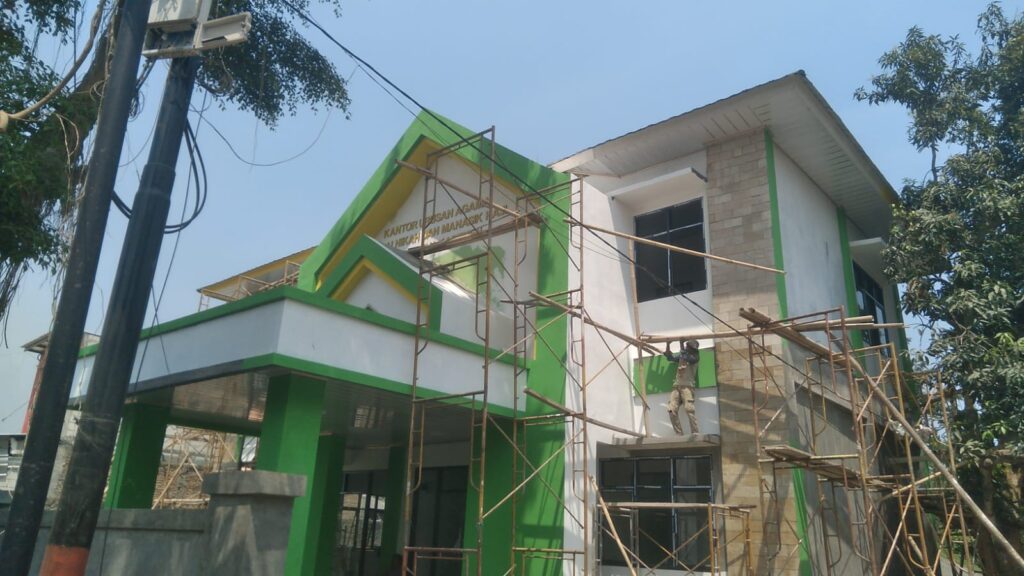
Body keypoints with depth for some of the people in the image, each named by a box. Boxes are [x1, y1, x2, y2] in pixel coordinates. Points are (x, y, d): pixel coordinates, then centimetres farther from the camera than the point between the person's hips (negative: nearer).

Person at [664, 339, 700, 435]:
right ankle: (679, 434, -6)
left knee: (689, 408, -22)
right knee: (672, 410, -9)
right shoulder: (681, 355, 21)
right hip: (677, 386, 5)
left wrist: (681, 344, -12)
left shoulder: (695, 356, 3)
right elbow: (669, 357, 23)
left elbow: (685, 357, -14)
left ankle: (695, 433, -20)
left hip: (687, 386, -5)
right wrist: (668, 344, 12)